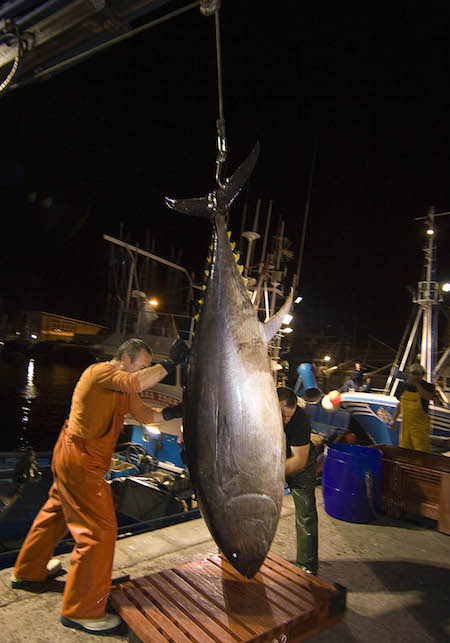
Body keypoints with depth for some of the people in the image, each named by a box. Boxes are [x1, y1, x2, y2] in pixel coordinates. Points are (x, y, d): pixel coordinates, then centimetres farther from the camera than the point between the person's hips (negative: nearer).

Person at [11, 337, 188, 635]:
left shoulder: (123, 390, 11)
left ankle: (28, 572, 47)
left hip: (71, 459, 11)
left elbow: (145, 415, 9)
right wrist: (170, 363, -30)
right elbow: (137, 382, -36)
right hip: (79, 461, -11)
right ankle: (81, 610, 7)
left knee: (56, 512, 25)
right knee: (99, 528, -6)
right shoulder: (99, 371, -18)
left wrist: (170, 413, -8)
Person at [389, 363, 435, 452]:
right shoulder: (404, 387, 6)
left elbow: (428, 397, -30)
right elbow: (400, 404, 14)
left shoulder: (427, 387, -7)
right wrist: (394, 420, 12)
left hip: (421, 425, -4)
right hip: (406, 424, 4)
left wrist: (417, 384, -26)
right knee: (404, 450, 11)